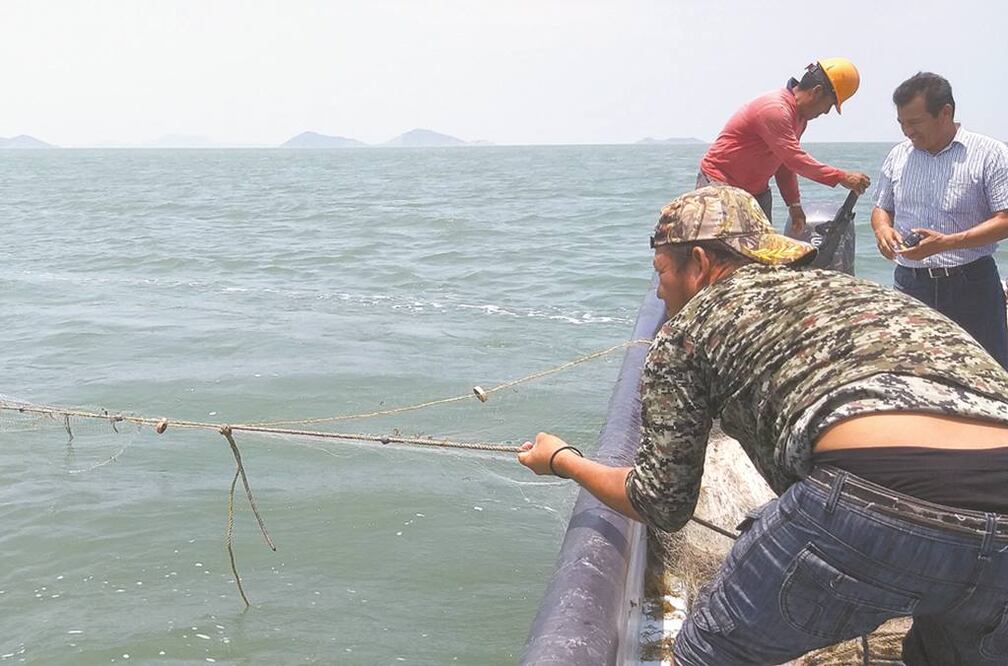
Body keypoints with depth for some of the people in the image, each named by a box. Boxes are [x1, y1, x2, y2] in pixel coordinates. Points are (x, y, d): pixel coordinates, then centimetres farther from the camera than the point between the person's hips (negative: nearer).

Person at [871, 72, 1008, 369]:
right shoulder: (898, 156, 10)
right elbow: (882, 208, 21)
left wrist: (947, 242, -22)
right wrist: (882, 229, -4)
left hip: (971, 286, -4)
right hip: (910, 285, 4)